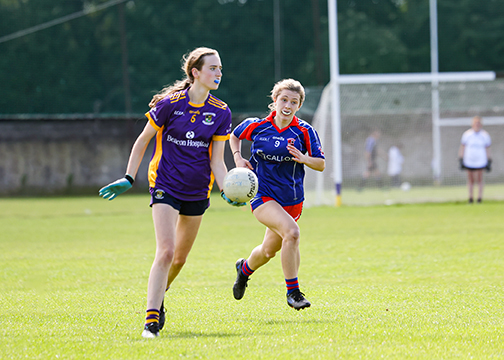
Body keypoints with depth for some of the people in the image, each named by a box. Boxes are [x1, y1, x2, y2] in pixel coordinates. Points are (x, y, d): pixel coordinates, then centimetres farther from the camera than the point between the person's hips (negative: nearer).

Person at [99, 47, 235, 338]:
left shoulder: (220, 113, -1)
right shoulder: (170, 104, -11)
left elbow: (217, 161, 0)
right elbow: (143, 140, 1)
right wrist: (128, 179, -3)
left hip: (198, 191, 4)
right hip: (165, 186, -4)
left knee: (180, 258, 14)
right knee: (166, 251, -19)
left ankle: (159, 296, 42)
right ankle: (152, 320, -18)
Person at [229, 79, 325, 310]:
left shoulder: (304, 131, -5)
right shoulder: (256, 126, -5)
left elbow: (321, 164, -2)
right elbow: (234, 136, 16)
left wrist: (303, 159, -22)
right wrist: (238, 158, -1)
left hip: (291, 200, 3)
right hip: (262, 194, -3)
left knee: (269, 251, 17)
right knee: (291, 232, -28)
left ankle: (245, 268, 53)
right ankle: (292, 292, -18)